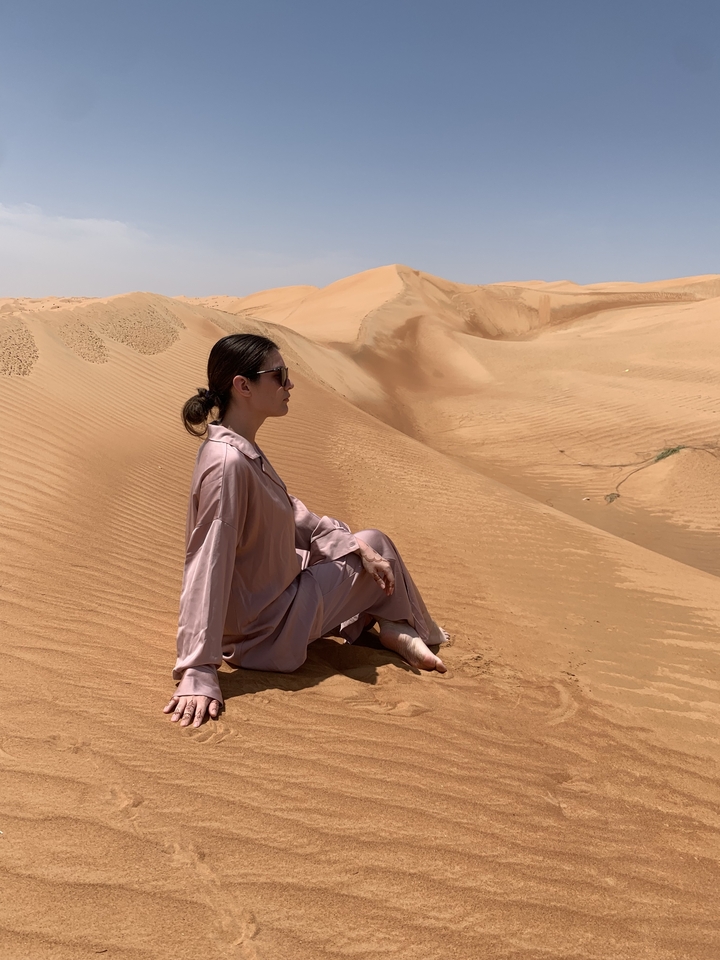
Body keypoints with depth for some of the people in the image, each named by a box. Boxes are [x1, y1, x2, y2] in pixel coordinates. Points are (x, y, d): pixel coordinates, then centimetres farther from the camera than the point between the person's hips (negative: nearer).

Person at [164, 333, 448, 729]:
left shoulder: (244, 450, 0)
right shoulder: (228, 463, -30)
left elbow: (293, 514, 9)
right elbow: (207, 568, -32)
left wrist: (359, 549, 2)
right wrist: (197, 674, -32)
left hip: (274, 589, 9)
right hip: (265, 630, -9)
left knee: (370, 546, 20)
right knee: (379, 545, 8)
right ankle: (395, 628, 31)